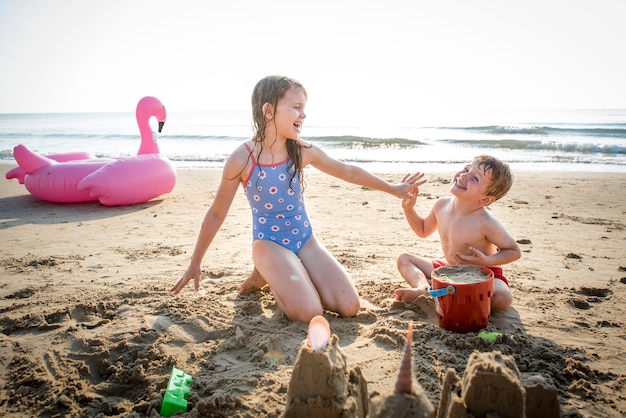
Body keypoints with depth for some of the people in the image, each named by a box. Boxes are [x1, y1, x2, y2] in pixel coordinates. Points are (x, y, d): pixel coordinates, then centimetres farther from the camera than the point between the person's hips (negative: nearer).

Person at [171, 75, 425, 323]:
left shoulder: (303, 151, -6)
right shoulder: (242, 159, -16)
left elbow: (349, 172, 9)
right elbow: (216, 214, -5)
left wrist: (393, 189, 15)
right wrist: (195, 263, 2)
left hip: (305, 239, 4)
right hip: (269, 242, -4)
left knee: (350, 307, -8)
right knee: (309, 313, -23)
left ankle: (281, 277, 14)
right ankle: (266, 275, 7)